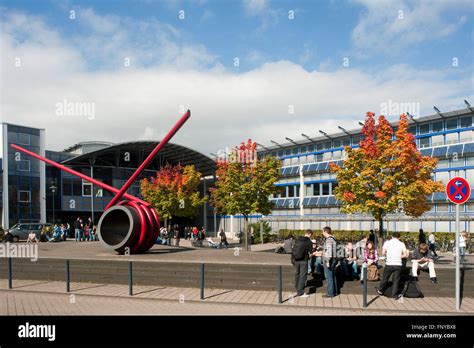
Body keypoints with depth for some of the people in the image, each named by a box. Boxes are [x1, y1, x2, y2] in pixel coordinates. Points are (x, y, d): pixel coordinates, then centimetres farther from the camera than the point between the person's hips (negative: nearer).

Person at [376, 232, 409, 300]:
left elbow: (383, 253, -1)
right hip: (398, 265, 0)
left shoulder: (387, 242, 2)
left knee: (385, 278, 16)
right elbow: (405, 255, -1)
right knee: (396, 280, 7)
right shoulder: (402, 244, 2)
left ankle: (380, 290, 33)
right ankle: (395, 295, 11)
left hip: (389, 264, 0)